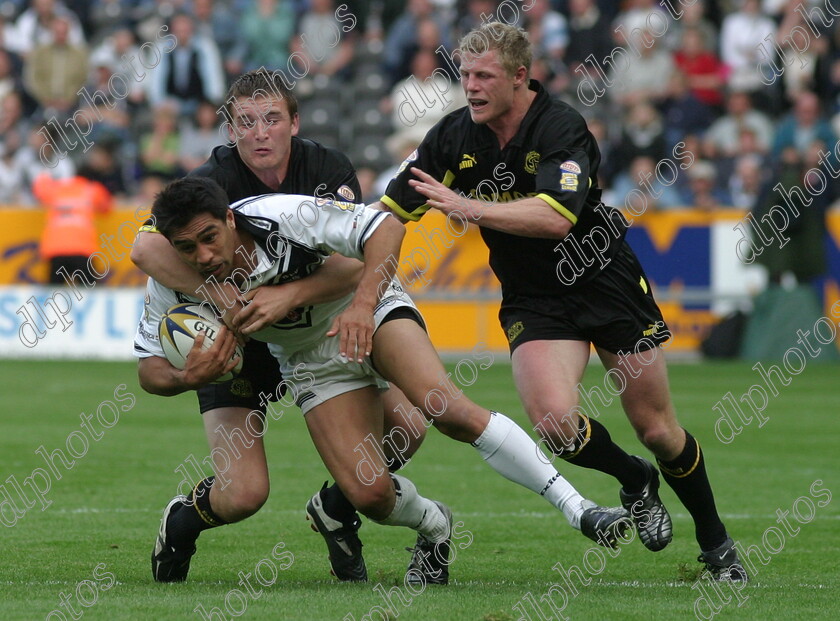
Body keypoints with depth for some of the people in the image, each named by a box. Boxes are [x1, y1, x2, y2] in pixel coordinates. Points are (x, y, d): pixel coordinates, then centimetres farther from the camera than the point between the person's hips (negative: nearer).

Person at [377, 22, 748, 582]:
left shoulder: (561, 128, -23)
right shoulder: (455, 137, -7)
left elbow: (556, 217, -38)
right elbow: (392, 210, 2)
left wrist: (467, 207, -42)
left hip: (606, 280, -3)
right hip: (533, 301, 3)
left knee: (659, 432, 3)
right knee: (558, 424, -22)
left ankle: (717, 544, 29)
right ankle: (634, 481, 12)